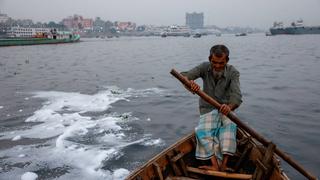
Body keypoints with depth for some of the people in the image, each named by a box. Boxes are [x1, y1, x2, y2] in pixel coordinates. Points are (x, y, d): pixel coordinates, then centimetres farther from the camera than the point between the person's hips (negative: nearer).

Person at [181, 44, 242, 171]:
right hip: (207, 109, 1)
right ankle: (215, 165, -35)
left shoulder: (233, 73, -13)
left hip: (226, 108, -1)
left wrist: (229, 106, -50)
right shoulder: (205, 67, -8)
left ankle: (223, 164, -36)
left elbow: (237, 96, -26)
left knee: (228, 125, -33)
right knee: (205, 131, -28)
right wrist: (189, 83, -48)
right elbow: (185, 75, -22)